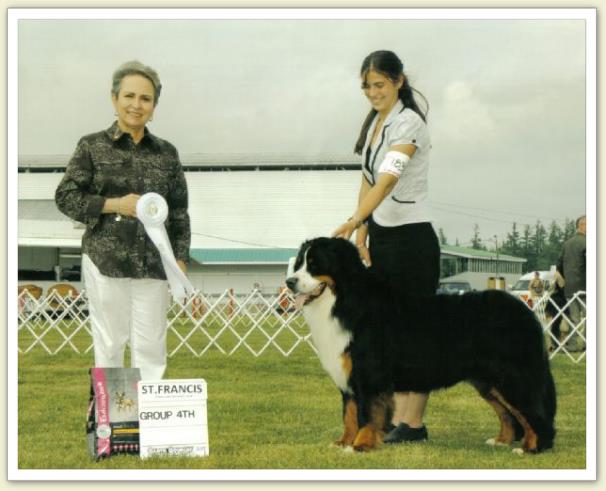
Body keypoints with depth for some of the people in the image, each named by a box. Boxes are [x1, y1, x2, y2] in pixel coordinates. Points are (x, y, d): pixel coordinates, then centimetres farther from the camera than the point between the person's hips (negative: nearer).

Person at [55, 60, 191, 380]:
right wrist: (114, 204, -10)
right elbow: (65, 197, 1)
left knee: (151, 345, 0)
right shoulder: (92, 147, 3)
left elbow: (179, 211, 14)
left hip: (153, 263, 2)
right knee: (109, 342, 1)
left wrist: (180, 258, 6)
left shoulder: (166, 153, 11)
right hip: (105, 259, -2)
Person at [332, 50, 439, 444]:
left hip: (411, 237, -9)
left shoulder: (409, 123, -17)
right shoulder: (375, 121, 11)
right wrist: (362, 230, 7)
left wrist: (353, 221, -42)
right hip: (381, 234, 9)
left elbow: (389, 177, -31)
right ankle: (398, 418, 15)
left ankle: (414, 423, 3)